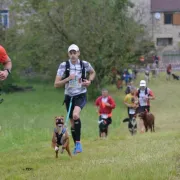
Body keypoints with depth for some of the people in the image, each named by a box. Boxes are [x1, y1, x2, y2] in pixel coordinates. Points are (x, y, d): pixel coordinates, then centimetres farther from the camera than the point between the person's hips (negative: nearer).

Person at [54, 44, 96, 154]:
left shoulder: (85, 64, -6)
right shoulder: (64, 65, -8)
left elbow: (93, 72, 18)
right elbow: (56, 84, -9)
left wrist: (89, 81, -1)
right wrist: (67, 79, -23)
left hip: (81, 95, -2)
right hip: (69, 96, 2)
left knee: (75, 115, -29)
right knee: (72, 123, 9)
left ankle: (78, 142, -19)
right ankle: (76, 145, 27)